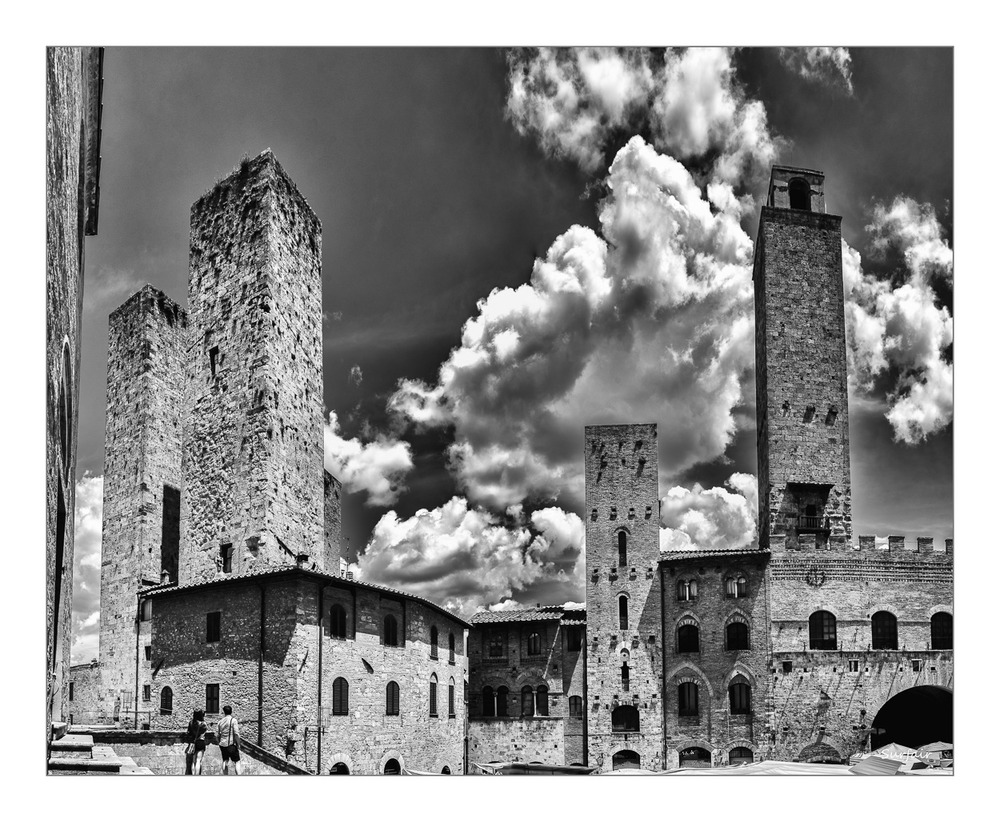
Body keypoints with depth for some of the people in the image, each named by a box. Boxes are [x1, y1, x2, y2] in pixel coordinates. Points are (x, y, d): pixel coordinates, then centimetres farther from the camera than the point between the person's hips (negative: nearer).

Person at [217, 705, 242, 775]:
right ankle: (238, 775, -11)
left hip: (223, 744, 5)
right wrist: (238, 745, -9)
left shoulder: (221, 721, 7)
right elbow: (236, 734, -14)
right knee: (236, 762, -1)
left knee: (225, 761, 14)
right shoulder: (233, 720, -10)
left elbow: (219, 735, 12)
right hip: (231, 744, -5)